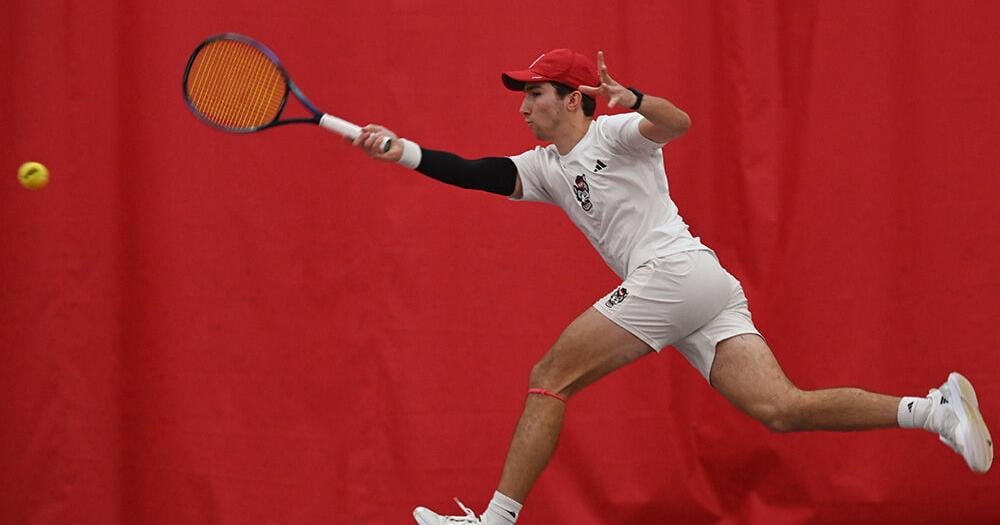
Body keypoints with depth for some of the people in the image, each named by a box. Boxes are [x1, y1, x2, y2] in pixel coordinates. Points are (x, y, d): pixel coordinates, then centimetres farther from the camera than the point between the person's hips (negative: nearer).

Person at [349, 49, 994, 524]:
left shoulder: (613, 133, 3)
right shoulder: (543, 168, 25)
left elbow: (677, 122, -17)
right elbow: (473, 172, 15)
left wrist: (632, 99, -37)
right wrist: (399, 149, 4)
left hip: (674, 269, -9)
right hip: (710, 292, 9)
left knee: (549, 380, -6)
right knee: (783, 409, -6)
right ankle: (935, 408, -13)